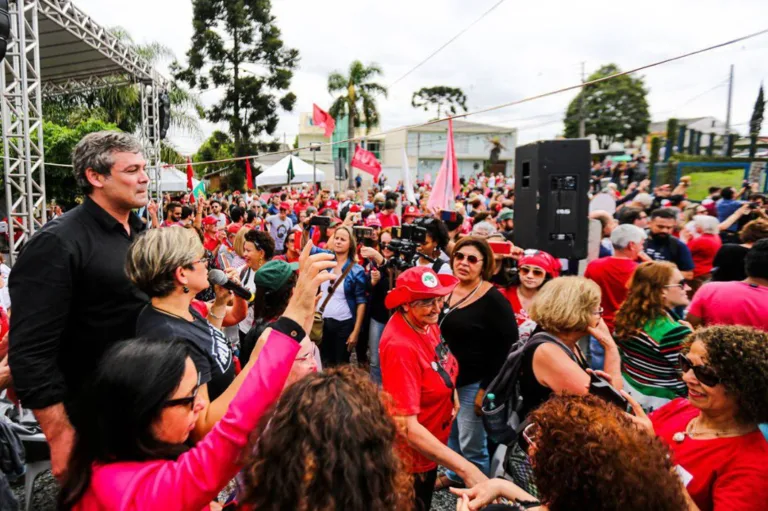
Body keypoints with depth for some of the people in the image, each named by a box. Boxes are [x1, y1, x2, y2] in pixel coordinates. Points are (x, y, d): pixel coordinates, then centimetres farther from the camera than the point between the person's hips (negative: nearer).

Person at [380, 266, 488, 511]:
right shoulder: (400, 346, -37)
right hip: (413, 452, -8)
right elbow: (407, 427, -39)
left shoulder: (425, 321, -11)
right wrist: (465, 469, -41)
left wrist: (452, 392, 3)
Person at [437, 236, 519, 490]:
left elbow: (506, 348, -18)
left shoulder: (494, 300, -17)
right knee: (449, 434, 22)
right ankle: (454, 474, 46)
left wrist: (487, 388, -18)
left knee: (471, 445, 7)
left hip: (474, 382, -7)